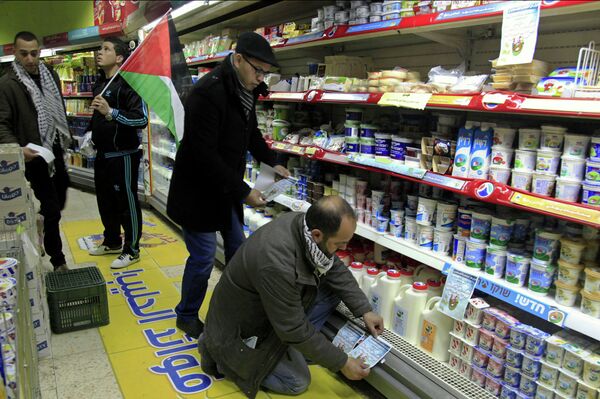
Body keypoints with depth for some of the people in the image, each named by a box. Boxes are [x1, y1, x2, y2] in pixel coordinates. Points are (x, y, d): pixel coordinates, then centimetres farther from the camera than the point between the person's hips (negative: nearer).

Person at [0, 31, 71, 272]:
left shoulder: (51, 76, 9)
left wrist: (66, 139, 17)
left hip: (57, 151, 7)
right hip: (35, 157, -6)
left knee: (59, 202, 17)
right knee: (51, 209, -3)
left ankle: (39, 235, 44)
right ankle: (58, 261, 12)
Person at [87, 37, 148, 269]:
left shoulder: (127, 84, -15)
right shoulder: (100, 85, 12)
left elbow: (142, 119, -26)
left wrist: (111, 112, -34)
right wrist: (93, 139, 24)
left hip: (123, 155, -9)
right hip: (102, 155, 9)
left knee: (127, 203, 1)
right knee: (105, 201, 18)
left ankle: (131, 250, 14)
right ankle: (112, 242, 36)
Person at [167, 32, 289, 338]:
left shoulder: (245, 91, 3)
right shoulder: (208, 93, -25)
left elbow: (250, 132, 20)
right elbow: (205, 155, -27)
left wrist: (271, 163, 6)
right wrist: (243, 192, -24)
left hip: (225, 189, 9)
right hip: (198, 191, -8)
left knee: (237, 248, 14)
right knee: (203, 256, 0)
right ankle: (186, 317, 24)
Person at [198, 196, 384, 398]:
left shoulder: (304, 223, -17)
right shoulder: (277, 263, -40)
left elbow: (336, 270, 0)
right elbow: (294, 329, -29)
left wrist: (365, 311, -6)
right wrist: (343, 363, -18)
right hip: (241, 327, -8)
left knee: (334, 289, -3)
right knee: (298, 382, -5)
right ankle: (220, 354, 5)